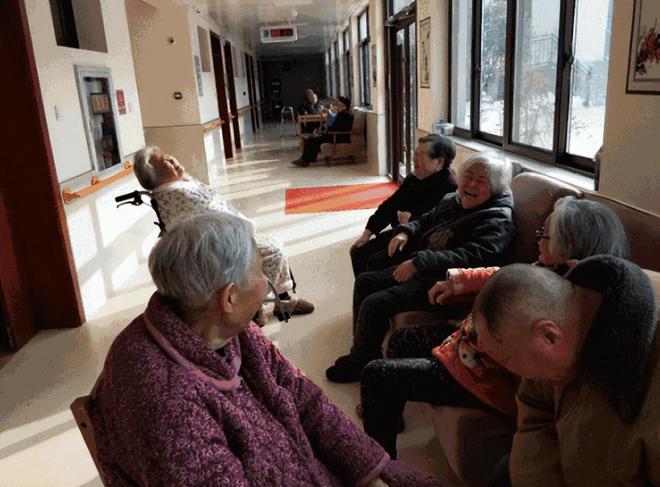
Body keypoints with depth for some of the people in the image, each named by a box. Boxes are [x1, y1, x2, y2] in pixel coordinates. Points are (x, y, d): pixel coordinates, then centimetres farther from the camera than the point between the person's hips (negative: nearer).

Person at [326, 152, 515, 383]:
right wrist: (405, 232, 4)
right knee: (365, 281, 11)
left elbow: (472, 257, -30)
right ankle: (363, 344, 24)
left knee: (375, 303, -19)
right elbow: (427, 220, 26)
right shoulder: (452, 200, 11)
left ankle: (361, 362, 4)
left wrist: (419, 263, -34)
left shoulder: (497, 220, -16)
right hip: (421, 270, 10)